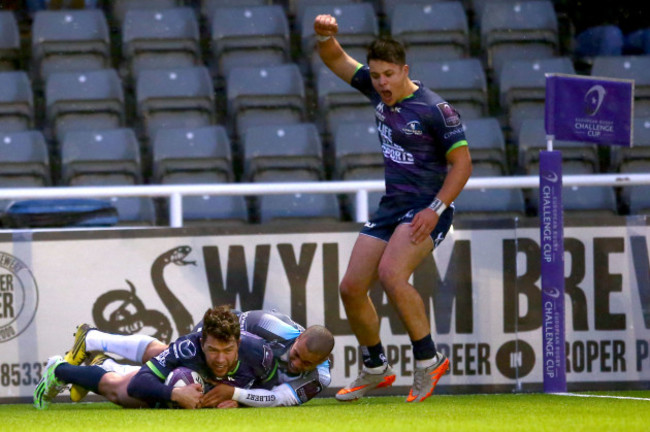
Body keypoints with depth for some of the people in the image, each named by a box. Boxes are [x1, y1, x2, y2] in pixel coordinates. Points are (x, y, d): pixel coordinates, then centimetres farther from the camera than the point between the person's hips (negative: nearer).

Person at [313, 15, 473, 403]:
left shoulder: (435, 110, -14)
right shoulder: (377, 90, 4)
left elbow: (462, 163, -12)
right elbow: (336, 60, 14)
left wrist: (436, 209, -21)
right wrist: (326, 37, -9)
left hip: (426, 208, -8)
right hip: (391, 207, 8)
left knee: (391, 274, -29)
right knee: (351, 287, 4)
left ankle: (428, 360, -16)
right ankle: (376, 369, 22)